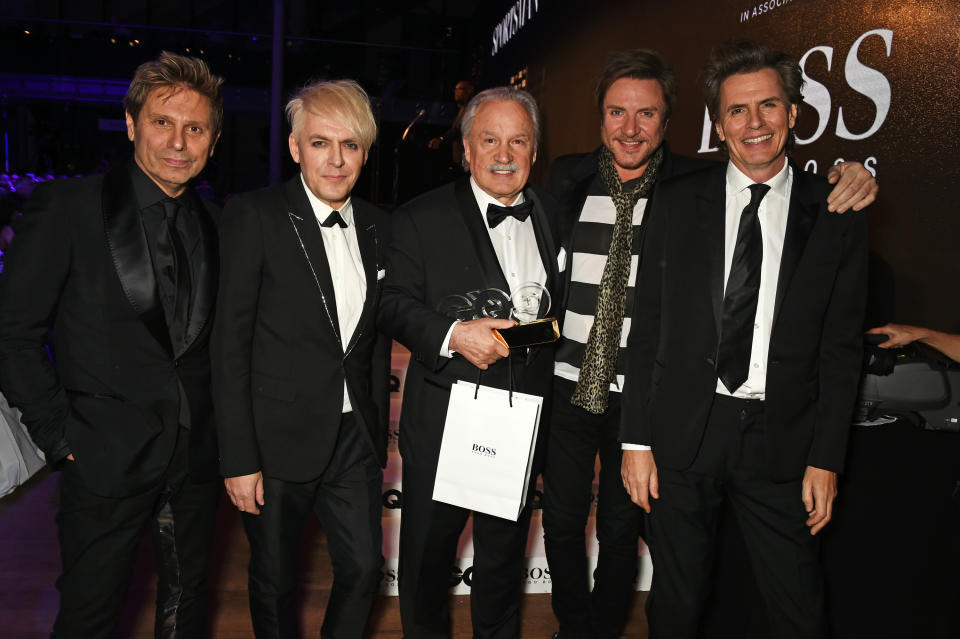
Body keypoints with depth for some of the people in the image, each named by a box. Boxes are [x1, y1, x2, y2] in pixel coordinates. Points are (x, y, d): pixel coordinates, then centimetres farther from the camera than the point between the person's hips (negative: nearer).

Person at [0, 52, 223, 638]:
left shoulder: (214, 223, 5)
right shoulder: (68, 206, -9)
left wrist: (221, 426, 4)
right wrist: (60, 436, -9)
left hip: (197, 455, 4)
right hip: (107, 458, -4)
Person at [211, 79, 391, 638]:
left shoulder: (379, 227, 6)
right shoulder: (255, 216, -10)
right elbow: (230, 343, -11)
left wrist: (379, 442, 11)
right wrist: (239, 459, -13)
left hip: (354, 437, 4)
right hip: (278, 439, -4)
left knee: (364, 569, 12)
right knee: (276, 584, 13)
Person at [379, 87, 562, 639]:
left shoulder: (550, 218, 8)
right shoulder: (422, 219, -5)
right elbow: (395, 303, -9)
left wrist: (543, 326, -4)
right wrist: (453, 335, -24)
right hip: (444, 421, -3)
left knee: (505, 552, 20)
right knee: (428, 551, 14)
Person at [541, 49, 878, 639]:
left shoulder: (699, 183, -6)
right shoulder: (569, 179, 1)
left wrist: (850, 179, -18)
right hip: (568, 386, 2)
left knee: (621, 530, 13)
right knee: (561, 522, 15)